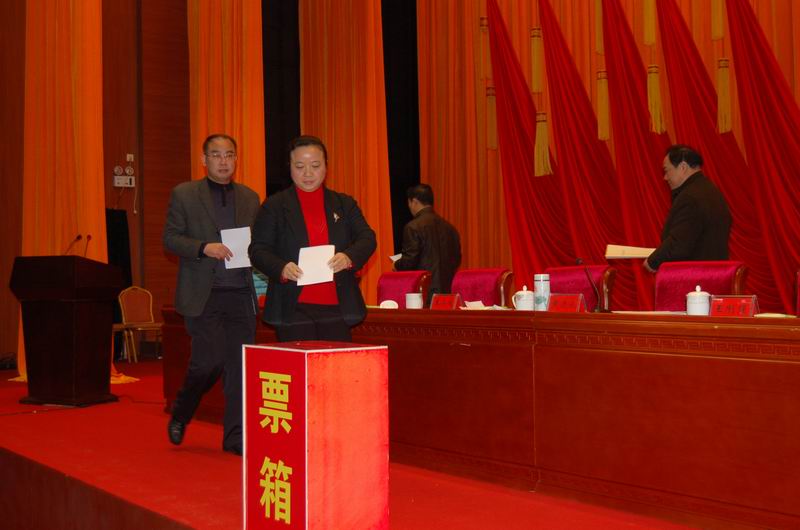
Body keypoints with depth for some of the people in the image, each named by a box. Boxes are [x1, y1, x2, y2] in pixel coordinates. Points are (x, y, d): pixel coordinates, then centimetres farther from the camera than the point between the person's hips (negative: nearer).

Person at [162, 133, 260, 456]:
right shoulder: (184, 194, 4)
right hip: (202, 295, -3)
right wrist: (204, 247, -16)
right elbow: (170, 238, 0)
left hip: (240, 294, 4)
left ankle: (235, 437, 8)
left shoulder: (250, 198, 14)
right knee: (209, 362, -9)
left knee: (240, 366, 0)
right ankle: (180, 414, 21)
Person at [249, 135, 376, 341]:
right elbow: (258, 250, 1)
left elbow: (367, 239, 3)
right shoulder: (274, 206, 7)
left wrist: (349, 257, -19)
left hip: (336, 307, 2)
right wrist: (281, 268, -20)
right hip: (293, 309, -2)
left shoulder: (344, 204, 14)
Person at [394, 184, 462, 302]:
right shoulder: (450, 228, 9)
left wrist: (396, 265, 8)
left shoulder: (413, 227, -10)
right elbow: (457, 260, 14)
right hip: (446, 291, 6)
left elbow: (409, 261, -12)